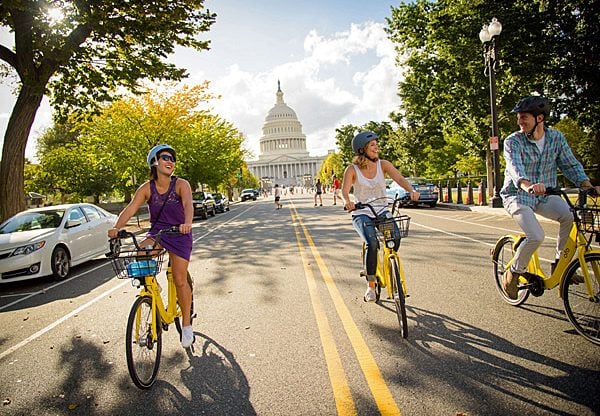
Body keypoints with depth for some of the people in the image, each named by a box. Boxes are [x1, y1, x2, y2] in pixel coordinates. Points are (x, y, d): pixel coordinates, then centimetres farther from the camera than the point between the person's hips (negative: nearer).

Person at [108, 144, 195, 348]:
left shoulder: (181, 184, -14)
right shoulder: (146, 188, -6)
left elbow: (188, 205, -31)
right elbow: (130, 209, -17)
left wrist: (187, 223, -52)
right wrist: (116, 227, -35)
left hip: (179, 234, -2)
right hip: (157, 233, 3)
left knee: (180, 280, -7)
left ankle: (186, 324, 12)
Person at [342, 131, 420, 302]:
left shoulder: (383, 164, 0)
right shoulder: (352, 169, -7)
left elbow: (400, 179, -14)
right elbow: (344, 190, -20)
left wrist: (412, 190, -35)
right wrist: (347, 202, -44)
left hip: (382, 211, 3)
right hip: (361, 214, -2)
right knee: (372, 243, -28)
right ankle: (370, 287, -14)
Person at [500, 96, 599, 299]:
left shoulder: (556, 137, 0)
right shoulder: (513, 141, -14)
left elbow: (571, 165, 3)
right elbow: (515, 167, -32)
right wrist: (527, 185, -53)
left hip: (544, 195, 4)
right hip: (518, 196, -4)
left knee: (571, 216, -25)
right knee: (536, 237, -25)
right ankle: (513, 273, 1)